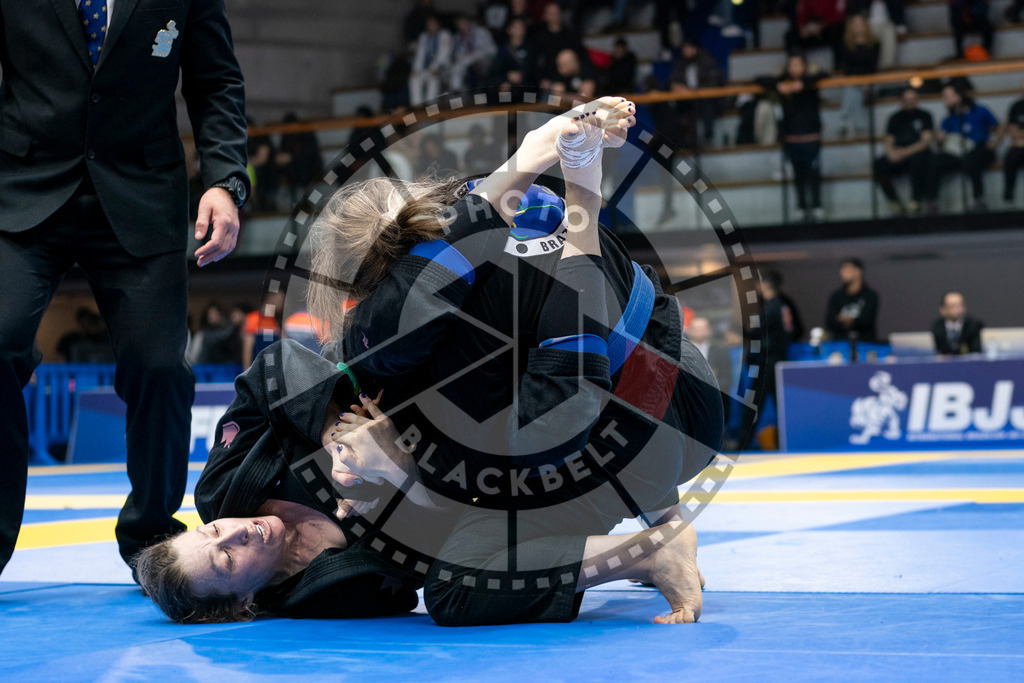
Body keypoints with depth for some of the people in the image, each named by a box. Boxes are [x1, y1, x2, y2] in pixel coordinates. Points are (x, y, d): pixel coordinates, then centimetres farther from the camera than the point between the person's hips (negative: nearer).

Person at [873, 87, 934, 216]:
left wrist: (904, 152, -18)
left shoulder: (924, 116, 6)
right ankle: (894, 201, -16)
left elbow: (926, 142, -5)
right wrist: (891, 152, -15)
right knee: (878, 165, -27)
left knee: (917, 159, -40)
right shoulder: (895, 118, 16)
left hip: (918, 154, -3)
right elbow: (888, 143, 11)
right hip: (898, 158, 3)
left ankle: (915, 201, -30)